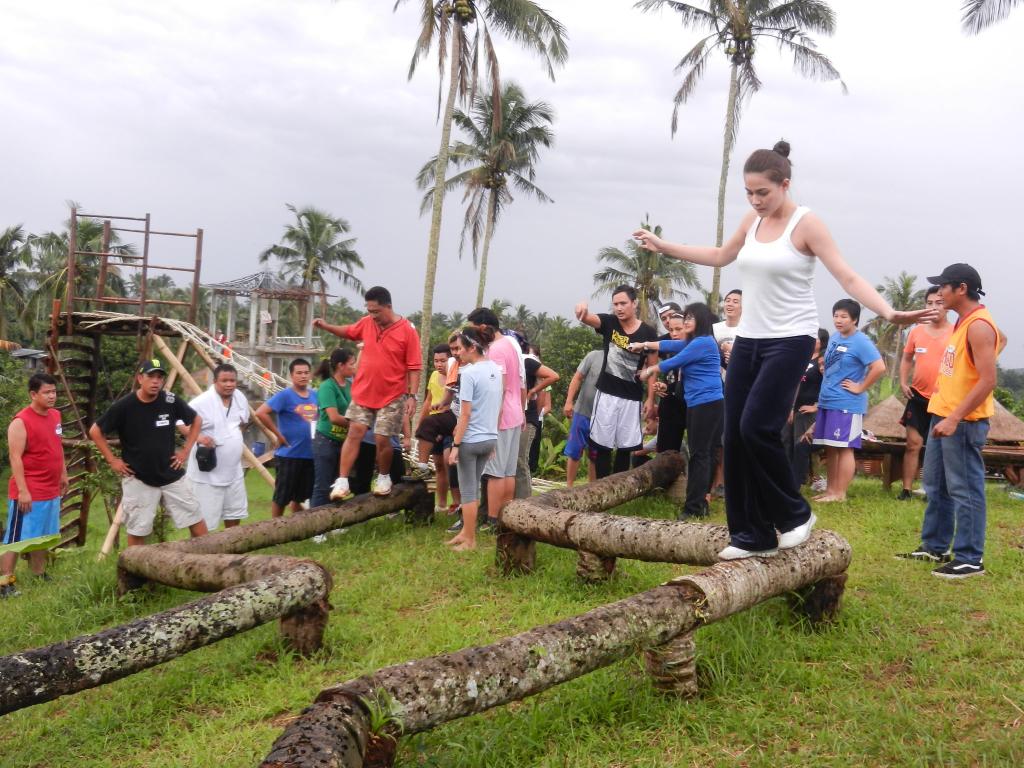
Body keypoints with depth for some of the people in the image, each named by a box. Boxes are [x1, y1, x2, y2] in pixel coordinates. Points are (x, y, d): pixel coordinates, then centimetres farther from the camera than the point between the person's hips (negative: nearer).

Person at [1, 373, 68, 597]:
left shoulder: (55, 415, 8)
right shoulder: (21, 422, -16)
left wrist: (63, 474, 19)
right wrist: (22, 490, -22)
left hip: (51, 491, 8)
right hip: (28, 493, -8)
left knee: (42, 536, 18)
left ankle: (39, 575, 30)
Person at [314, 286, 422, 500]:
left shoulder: (407, 331, -13)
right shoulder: (366, 323, 1)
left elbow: (414, 367, -11)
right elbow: (348, 331, 23)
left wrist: (412, 396, -17)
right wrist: (325, 326, 7)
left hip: (391, 396, -4)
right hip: (362, 393, 4)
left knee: (382, 439, 0)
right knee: (355, 433, -1)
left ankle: (384, 478, 25)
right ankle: (342, 482, 0)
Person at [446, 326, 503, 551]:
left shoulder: (469, 373, -17)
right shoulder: (496, 370, 6)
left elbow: (465, 413, -17)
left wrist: (456, 444, -13)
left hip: (471, 440, -7)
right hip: (490, 439, 7)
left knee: (468, 491, 4)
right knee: (473, 488, 18)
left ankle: (470, 541, 11)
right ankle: (466, 532, 25)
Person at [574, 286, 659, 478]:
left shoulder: (648, 333, -5)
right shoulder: (608, 323, -3)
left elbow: (652, 368, 0)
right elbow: (587, 318, -23)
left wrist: (651, 399, -4)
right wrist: (582, 309, -48)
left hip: (631, 398, 0)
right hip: (606, 394, 1)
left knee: (626, 446, 6)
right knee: (601, 444, 2)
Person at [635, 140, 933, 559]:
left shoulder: (806, 224, -10)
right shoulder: (753, 221, 9)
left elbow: (849, 278, -16)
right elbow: (719, 256, 26)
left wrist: (889, 313, -32)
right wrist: (663, 245, 29)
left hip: (789, 341, -7)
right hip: (748, 340, 7)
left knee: (757, 428, -18)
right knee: (735, 436, 2)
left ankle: (795, 514, 5)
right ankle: (752, 534, 12)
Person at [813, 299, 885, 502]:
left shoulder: (861, 342, -13)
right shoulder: (833, 337, 12)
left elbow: (879, 367, -23)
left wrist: (860, 388, -17)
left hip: (847, 405, -8)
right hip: (826, 402, 8)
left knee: (844, 448, -3)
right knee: (829, 448, 12)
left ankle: (840, 493, 1)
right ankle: (830, 489, 20)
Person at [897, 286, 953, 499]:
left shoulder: (956, 333, -8)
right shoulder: (916, 331, 4)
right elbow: (907, 358, 17)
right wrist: (903, 382, 4)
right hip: (918, 396, 3)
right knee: (913, 444, 3)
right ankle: (906, 489, 8)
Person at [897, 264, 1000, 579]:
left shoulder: (978, 326, -18)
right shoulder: (965, 322, 13)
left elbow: (988, 381, -24)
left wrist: (955, 418, -27)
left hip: (964, 421, -10)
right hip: (943, 414, 10)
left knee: (964, 490, -4)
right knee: (936, 485, 16)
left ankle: (970, 559, 4)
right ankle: (935, 547, 27)